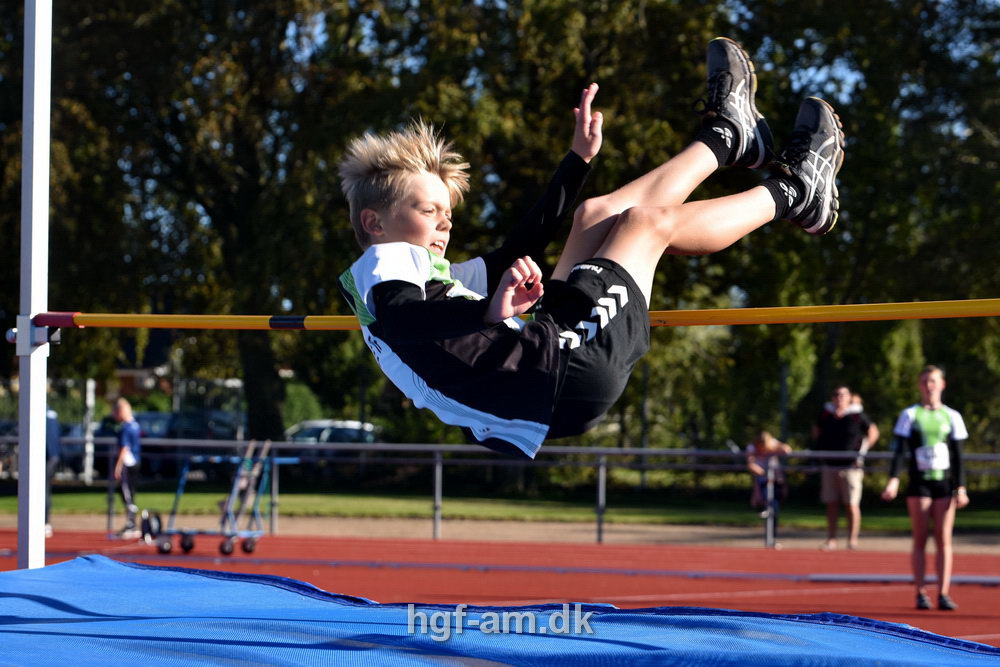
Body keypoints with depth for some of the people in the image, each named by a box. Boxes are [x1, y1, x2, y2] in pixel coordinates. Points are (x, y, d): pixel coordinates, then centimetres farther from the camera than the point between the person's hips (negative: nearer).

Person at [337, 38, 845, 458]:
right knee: (648, 221, 6)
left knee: (596, 216, 22)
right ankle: (791, 192, 27)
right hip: (566, 374, -10)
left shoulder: (436, 276, 26)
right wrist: (491, 312, -41)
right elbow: (403, 320, -26)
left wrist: (578, 158, 34)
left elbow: (518, 249, 31)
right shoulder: (381, 265, -2)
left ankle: (727, 138, 38)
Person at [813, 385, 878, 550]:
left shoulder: (857, 415, -5)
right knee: (831, 505, 6)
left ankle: (852, 539, 2)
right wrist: (820, 448, 13)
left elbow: (873, 432, 5)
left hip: (850, 466, -4)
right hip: (829, 465, 4)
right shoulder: (825, 413, 6)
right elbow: (816, 431, 23)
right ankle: (831, 539, 11)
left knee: (851, 505, -4)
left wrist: (862, 451, -1)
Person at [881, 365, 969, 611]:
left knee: (944, 539, -2)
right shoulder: (909, 415, 2)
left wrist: (961, 488, 2)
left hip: (945, 483, 2)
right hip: (919, 483, -2)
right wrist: (893, 480, -16)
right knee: (920, 540, -1)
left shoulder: (952, 416, 8)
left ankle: (943, 594, -2)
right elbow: (899, 450, -3)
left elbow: (958, 456, 9)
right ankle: (921, 593, 2)